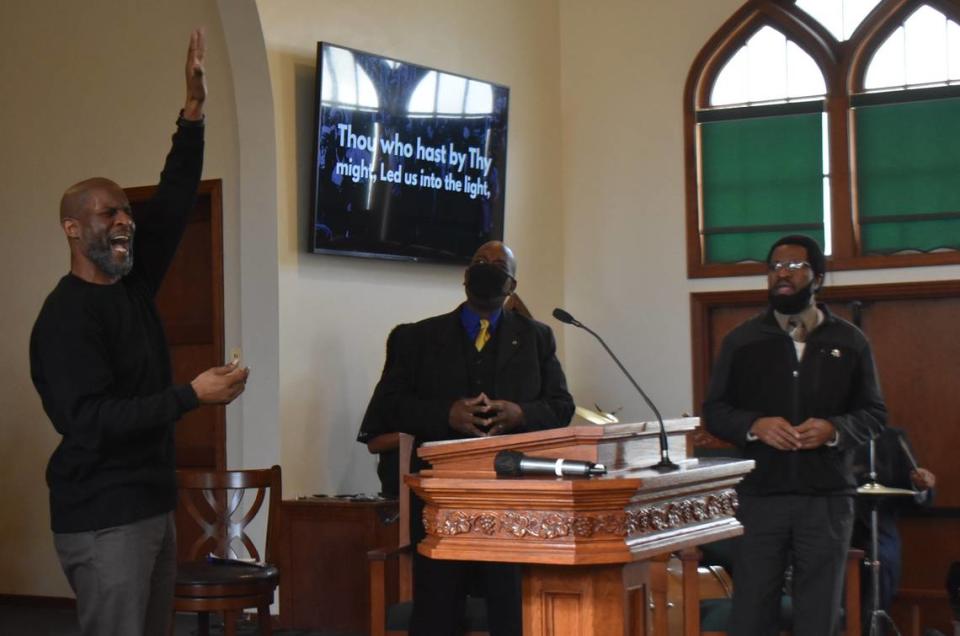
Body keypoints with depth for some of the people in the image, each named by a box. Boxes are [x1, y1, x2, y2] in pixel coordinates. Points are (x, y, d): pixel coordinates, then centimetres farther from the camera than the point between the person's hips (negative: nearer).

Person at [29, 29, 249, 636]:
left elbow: (173, 204, 5)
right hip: (102, 521, -8)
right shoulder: (65, 317, -15)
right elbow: (91, 422, -23)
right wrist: (194, 394, -25)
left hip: (154, 507, 8)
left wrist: (194, 111, -3)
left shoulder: (132, 284, 9)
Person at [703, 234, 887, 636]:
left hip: (827, 498, 0)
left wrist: (833, 430, -13)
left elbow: (874, 413, 8)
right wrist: (755, 426, -14)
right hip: (758, 496, 0)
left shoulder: (850, 341, 7)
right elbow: (714, 411, 7)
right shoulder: (741, 341, 8)